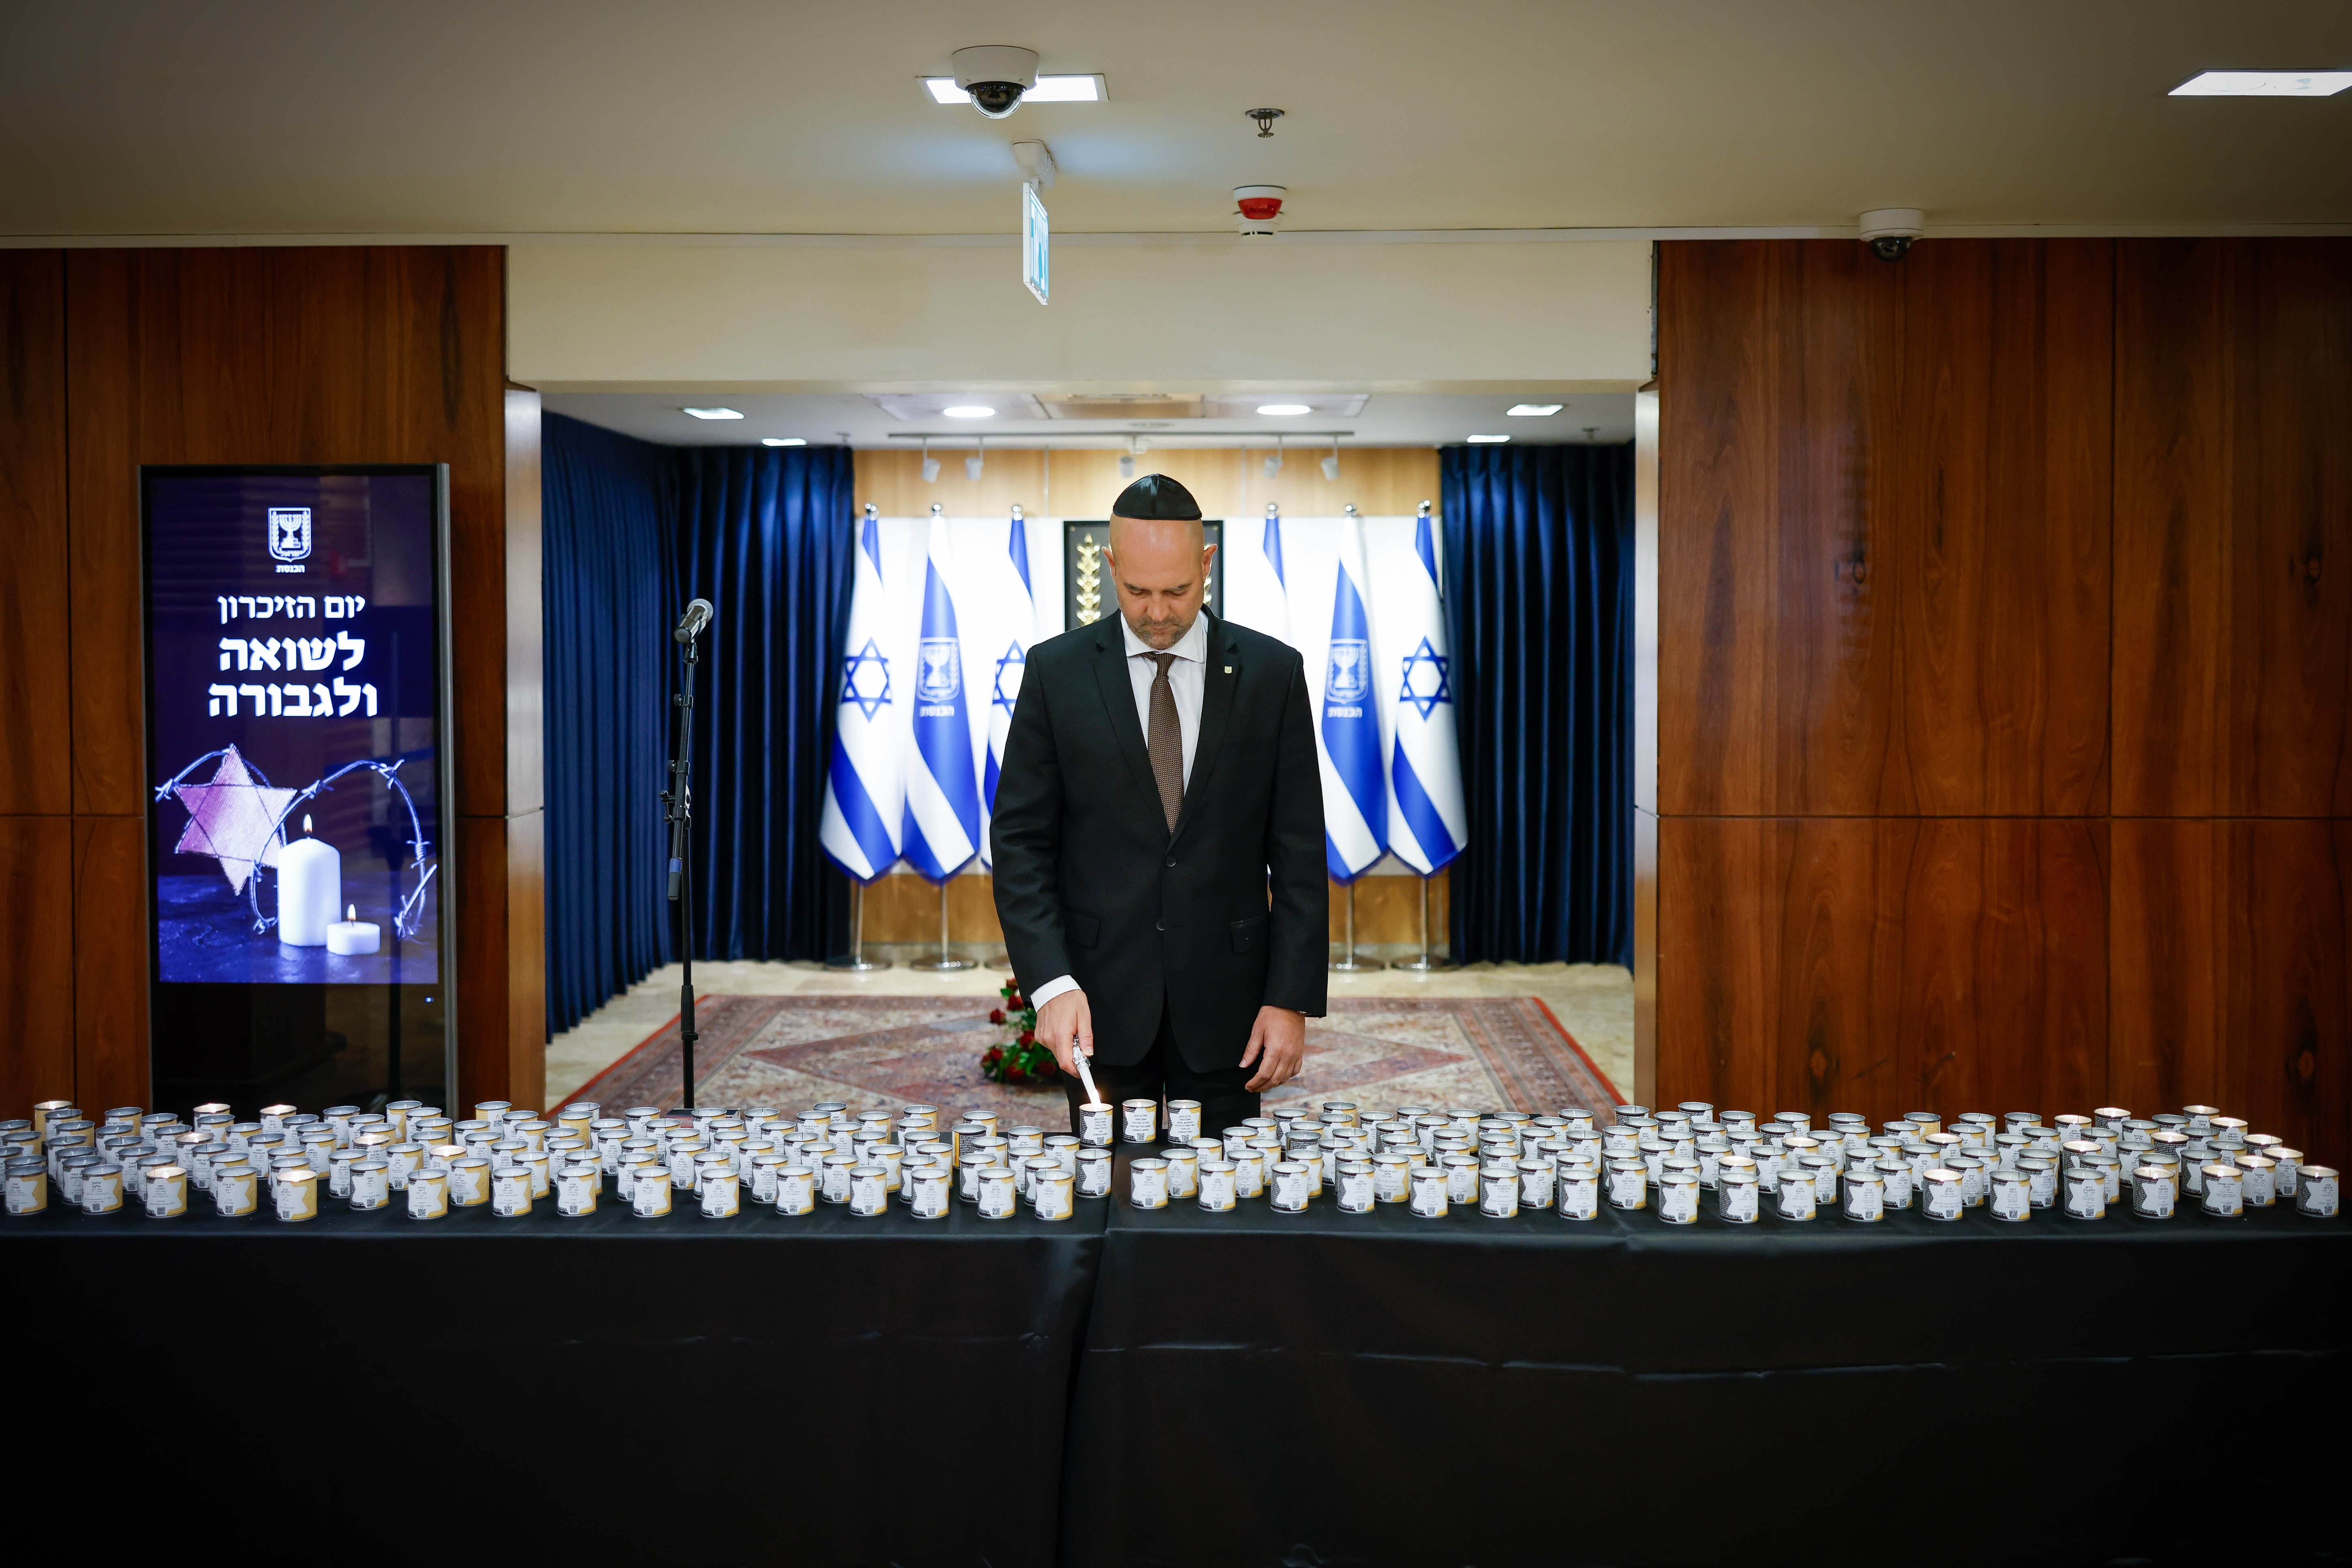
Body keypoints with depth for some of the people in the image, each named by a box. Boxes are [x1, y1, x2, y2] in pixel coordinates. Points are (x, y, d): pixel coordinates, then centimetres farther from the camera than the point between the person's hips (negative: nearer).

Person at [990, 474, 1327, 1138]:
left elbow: (1299, 852, 1)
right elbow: (1020, 839, -1)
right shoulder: (1057, 671, 0)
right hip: (1101, 1000, 0)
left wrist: (1292, 1000, -5)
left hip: (1226, 1006, 0)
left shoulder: (1273, 672, 1)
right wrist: (1050, 982, -13)